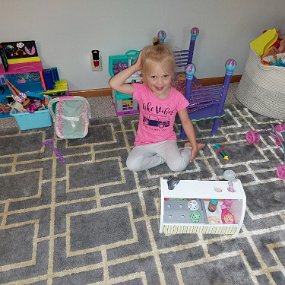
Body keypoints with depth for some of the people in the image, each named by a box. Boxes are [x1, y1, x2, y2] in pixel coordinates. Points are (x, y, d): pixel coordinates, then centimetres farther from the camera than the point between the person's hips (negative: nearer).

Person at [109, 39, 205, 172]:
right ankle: (165, 157, -3)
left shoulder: (177, 97, -14)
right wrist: (136, 66, -25)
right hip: (144, 142, 2)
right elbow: (114, 84, -26)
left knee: (179, 165, -25)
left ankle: (188, 148, 7)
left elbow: (186, 121, -3)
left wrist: (194, 147, -3)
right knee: (132, 164, -23)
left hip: (166, 141, -1)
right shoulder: (141, 91, -15)